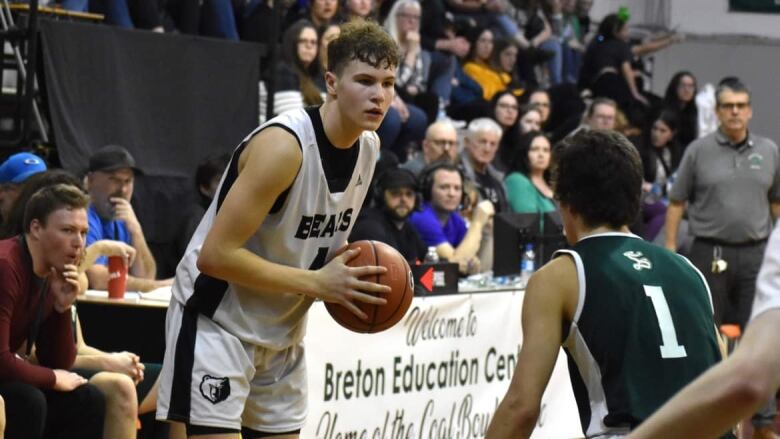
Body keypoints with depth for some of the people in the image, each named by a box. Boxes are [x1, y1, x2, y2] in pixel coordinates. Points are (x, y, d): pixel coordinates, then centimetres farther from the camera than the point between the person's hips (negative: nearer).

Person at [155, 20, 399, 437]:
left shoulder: (369, 146, 1)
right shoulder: (282, 145, -25)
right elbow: (216, 255, -26)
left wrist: (348, 275, -2)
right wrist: (317, 284, -25)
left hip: (282, 330, 8)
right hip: (218, 321, -8)